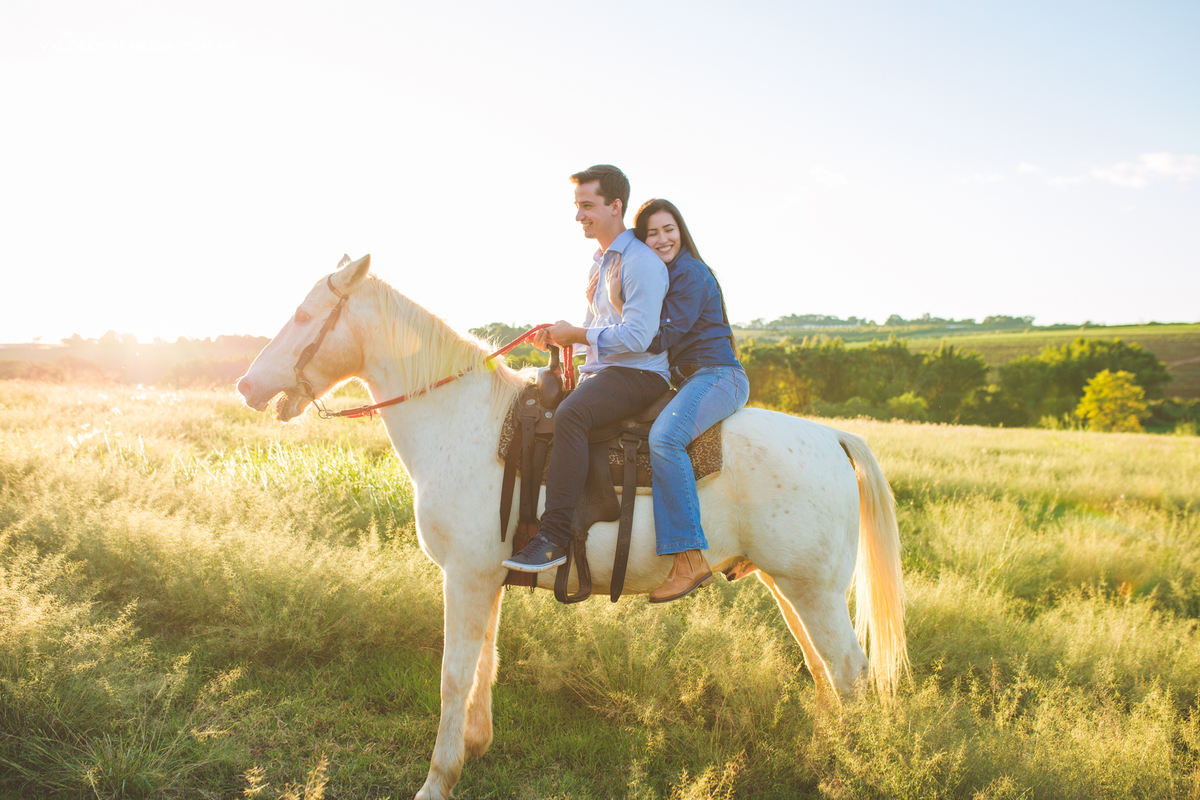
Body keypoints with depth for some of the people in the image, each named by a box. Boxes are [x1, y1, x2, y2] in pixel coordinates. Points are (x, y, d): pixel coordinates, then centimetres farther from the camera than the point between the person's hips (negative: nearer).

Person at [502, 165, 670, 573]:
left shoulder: (642, 262, -11)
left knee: (570, 414, -34)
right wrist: (557, 335, 8)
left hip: (640, 375, -10)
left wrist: (576, 335, -11)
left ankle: (554, 534, -35)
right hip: (599, 371, 10)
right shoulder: (599, 262, 20)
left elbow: (636, 337, -20)